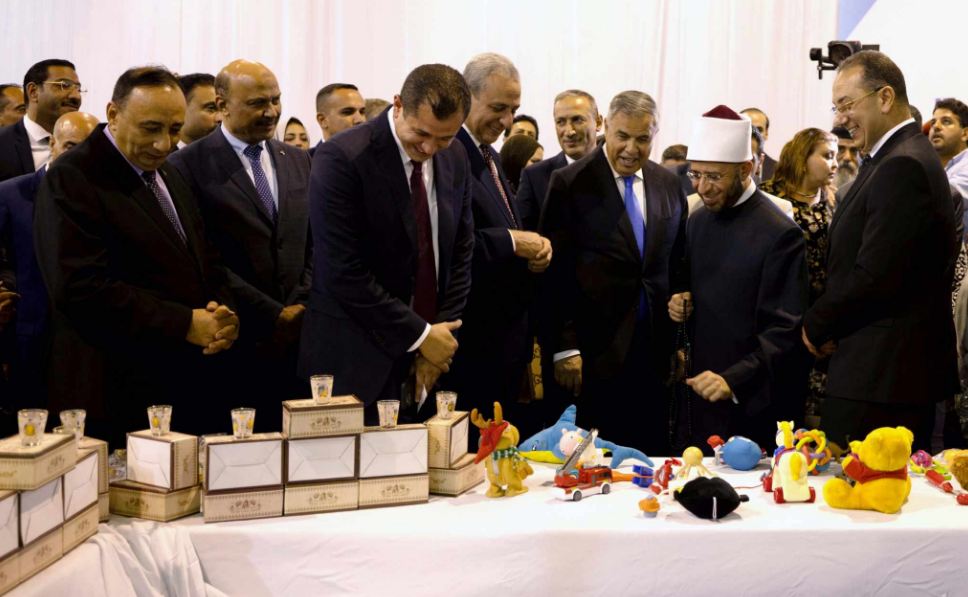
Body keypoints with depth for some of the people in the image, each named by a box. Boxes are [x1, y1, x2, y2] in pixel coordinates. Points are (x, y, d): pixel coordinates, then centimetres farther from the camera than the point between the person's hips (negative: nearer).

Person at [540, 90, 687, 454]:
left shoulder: (669, 185, 10)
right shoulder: (570, 184, -5)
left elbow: (678, 264, 15)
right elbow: (556, 272, -8)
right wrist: (564, 347, -12)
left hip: (655, 352, 5)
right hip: (595, 352, -4)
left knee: (652, 453, 9)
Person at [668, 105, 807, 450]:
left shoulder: (779, 234, -14)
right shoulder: (698, 221, 9)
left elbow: (785, 331, -17)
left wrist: (734, 380, -28)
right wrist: (680, 302, 0)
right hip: (695, 393, 7)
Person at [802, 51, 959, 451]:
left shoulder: (901, 167, -17)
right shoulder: (904, 157, 15)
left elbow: (875, 278, -21)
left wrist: (816, 326, -8)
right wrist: (827, 325, 7)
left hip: (882, 380, -10)